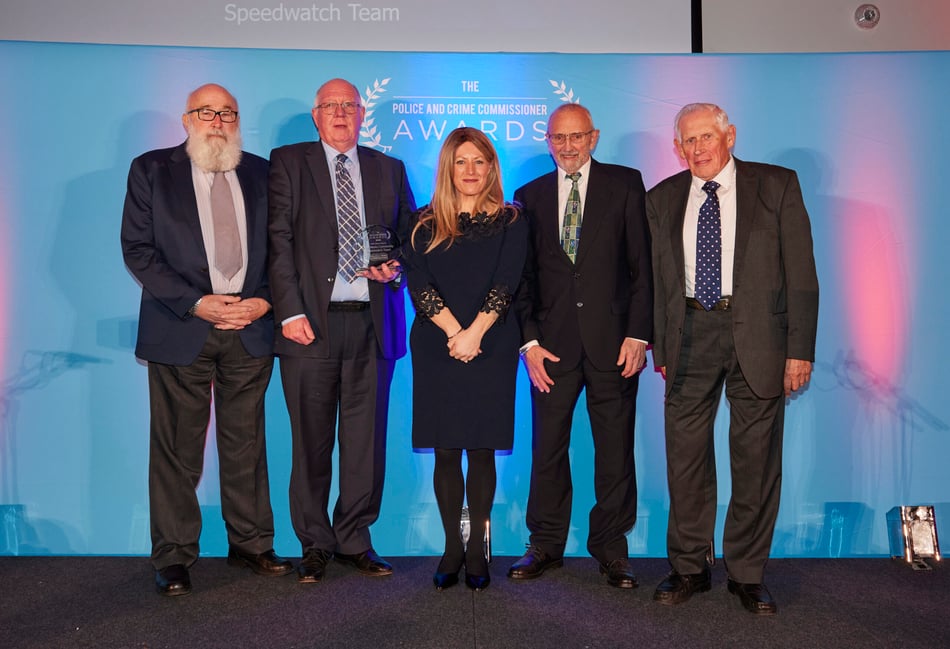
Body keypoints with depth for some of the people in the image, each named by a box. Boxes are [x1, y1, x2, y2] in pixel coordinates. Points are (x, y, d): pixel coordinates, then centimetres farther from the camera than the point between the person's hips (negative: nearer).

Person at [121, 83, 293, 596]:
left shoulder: (260, 173, 11)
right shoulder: (151, 170, 4)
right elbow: (137, 249, -3)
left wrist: (264, 300, -7)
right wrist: (195, 303, -12)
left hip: (250, 327, 2)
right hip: (181, 330, -2)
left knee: (246, 443, 10)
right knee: (177, 448, 3)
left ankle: (250, 543, 22)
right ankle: (173, 556, 16)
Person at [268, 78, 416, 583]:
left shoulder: (390, 169, 16)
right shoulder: (288, 162, 7)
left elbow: (410, 235, 20)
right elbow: (279, 240, -1)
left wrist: (397, 268, -3)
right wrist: (289, 311, -11)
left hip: (372, 322, 3)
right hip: (312, 320, -2)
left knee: (366, 438, 6)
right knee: (311, 441, 4)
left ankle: (354, 539, 20)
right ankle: (315, 544, 19)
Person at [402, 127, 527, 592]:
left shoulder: (509, 221, 7)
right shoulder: (426, 223, 10)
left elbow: (506, 282, -4)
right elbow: (417, 282, -1)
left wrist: (474, 332, -15)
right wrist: (453, 331, -13)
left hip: (490, 348, -1)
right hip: (436, 349, 1)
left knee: (481, 449, 1)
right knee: (445, 451, 3)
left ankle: (477, 552, 11)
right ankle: (452, 550, 13)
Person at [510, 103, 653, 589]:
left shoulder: (625, 184, 5)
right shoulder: (530, 196, 12)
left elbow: (642, 264, 1)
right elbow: (522, 275, 9)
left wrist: (638, 334, -7)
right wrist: (529, 340, -1)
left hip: (612, 340, -1)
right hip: (552, 343, 2)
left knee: (615, 448, 6)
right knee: (548, 447, 6)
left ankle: (610, 547, 20)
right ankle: (546, 544, 21)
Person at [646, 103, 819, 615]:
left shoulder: (777, 186, 3)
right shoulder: (662, 199, 10)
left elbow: (800, 273, 0)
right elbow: (658, 280, 11)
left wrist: (800, 349, -6)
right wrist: (660, 350, 6)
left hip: (756, 337, -2)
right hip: (690, 333, 2)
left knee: (756, 459, 5)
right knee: (685, 456, 5)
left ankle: (747, 573, 21)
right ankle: (689, 568, 21)